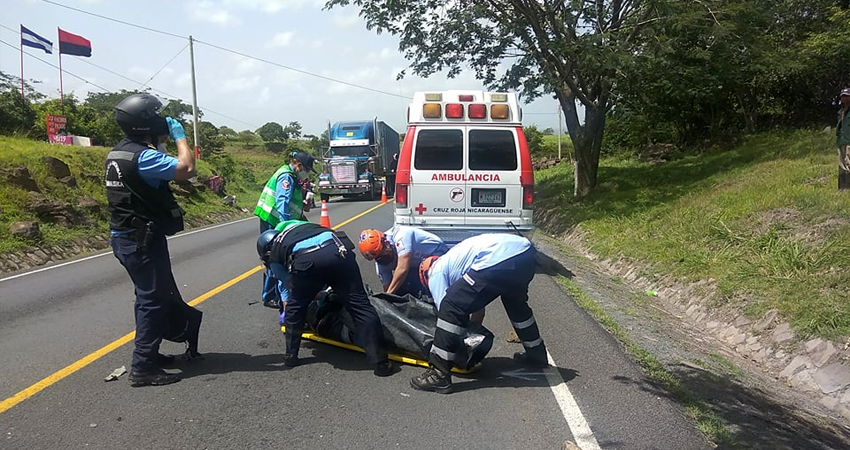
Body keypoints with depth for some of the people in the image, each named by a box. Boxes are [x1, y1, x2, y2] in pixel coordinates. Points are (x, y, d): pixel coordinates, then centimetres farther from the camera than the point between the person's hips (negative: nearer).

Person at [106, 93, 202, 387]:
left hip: (126, 238, 10)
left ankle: (147, 353, 31)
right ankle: (143, 368, -1)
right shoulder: (143, 156, -20)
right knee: (155, 301, -5)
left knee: (150, 297, 20)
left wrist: (164, 139, 14)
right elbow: (187, 169, -29)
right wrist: (180, 136, -16)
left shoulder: (118, 153, 12)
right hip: (144, 240, -10)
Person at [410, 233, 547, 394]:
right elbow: (479, 303, 43)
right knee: (515, 302, 36)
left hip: (498, 261, -9)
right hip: (525, 250, 9)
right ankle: (536, 353, 52)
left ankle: (439, 375, 1)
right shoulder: (453, 258, 38)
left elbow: (443, 308, 11)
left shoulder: (435, 272, 16)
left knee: (451, 306, -1)